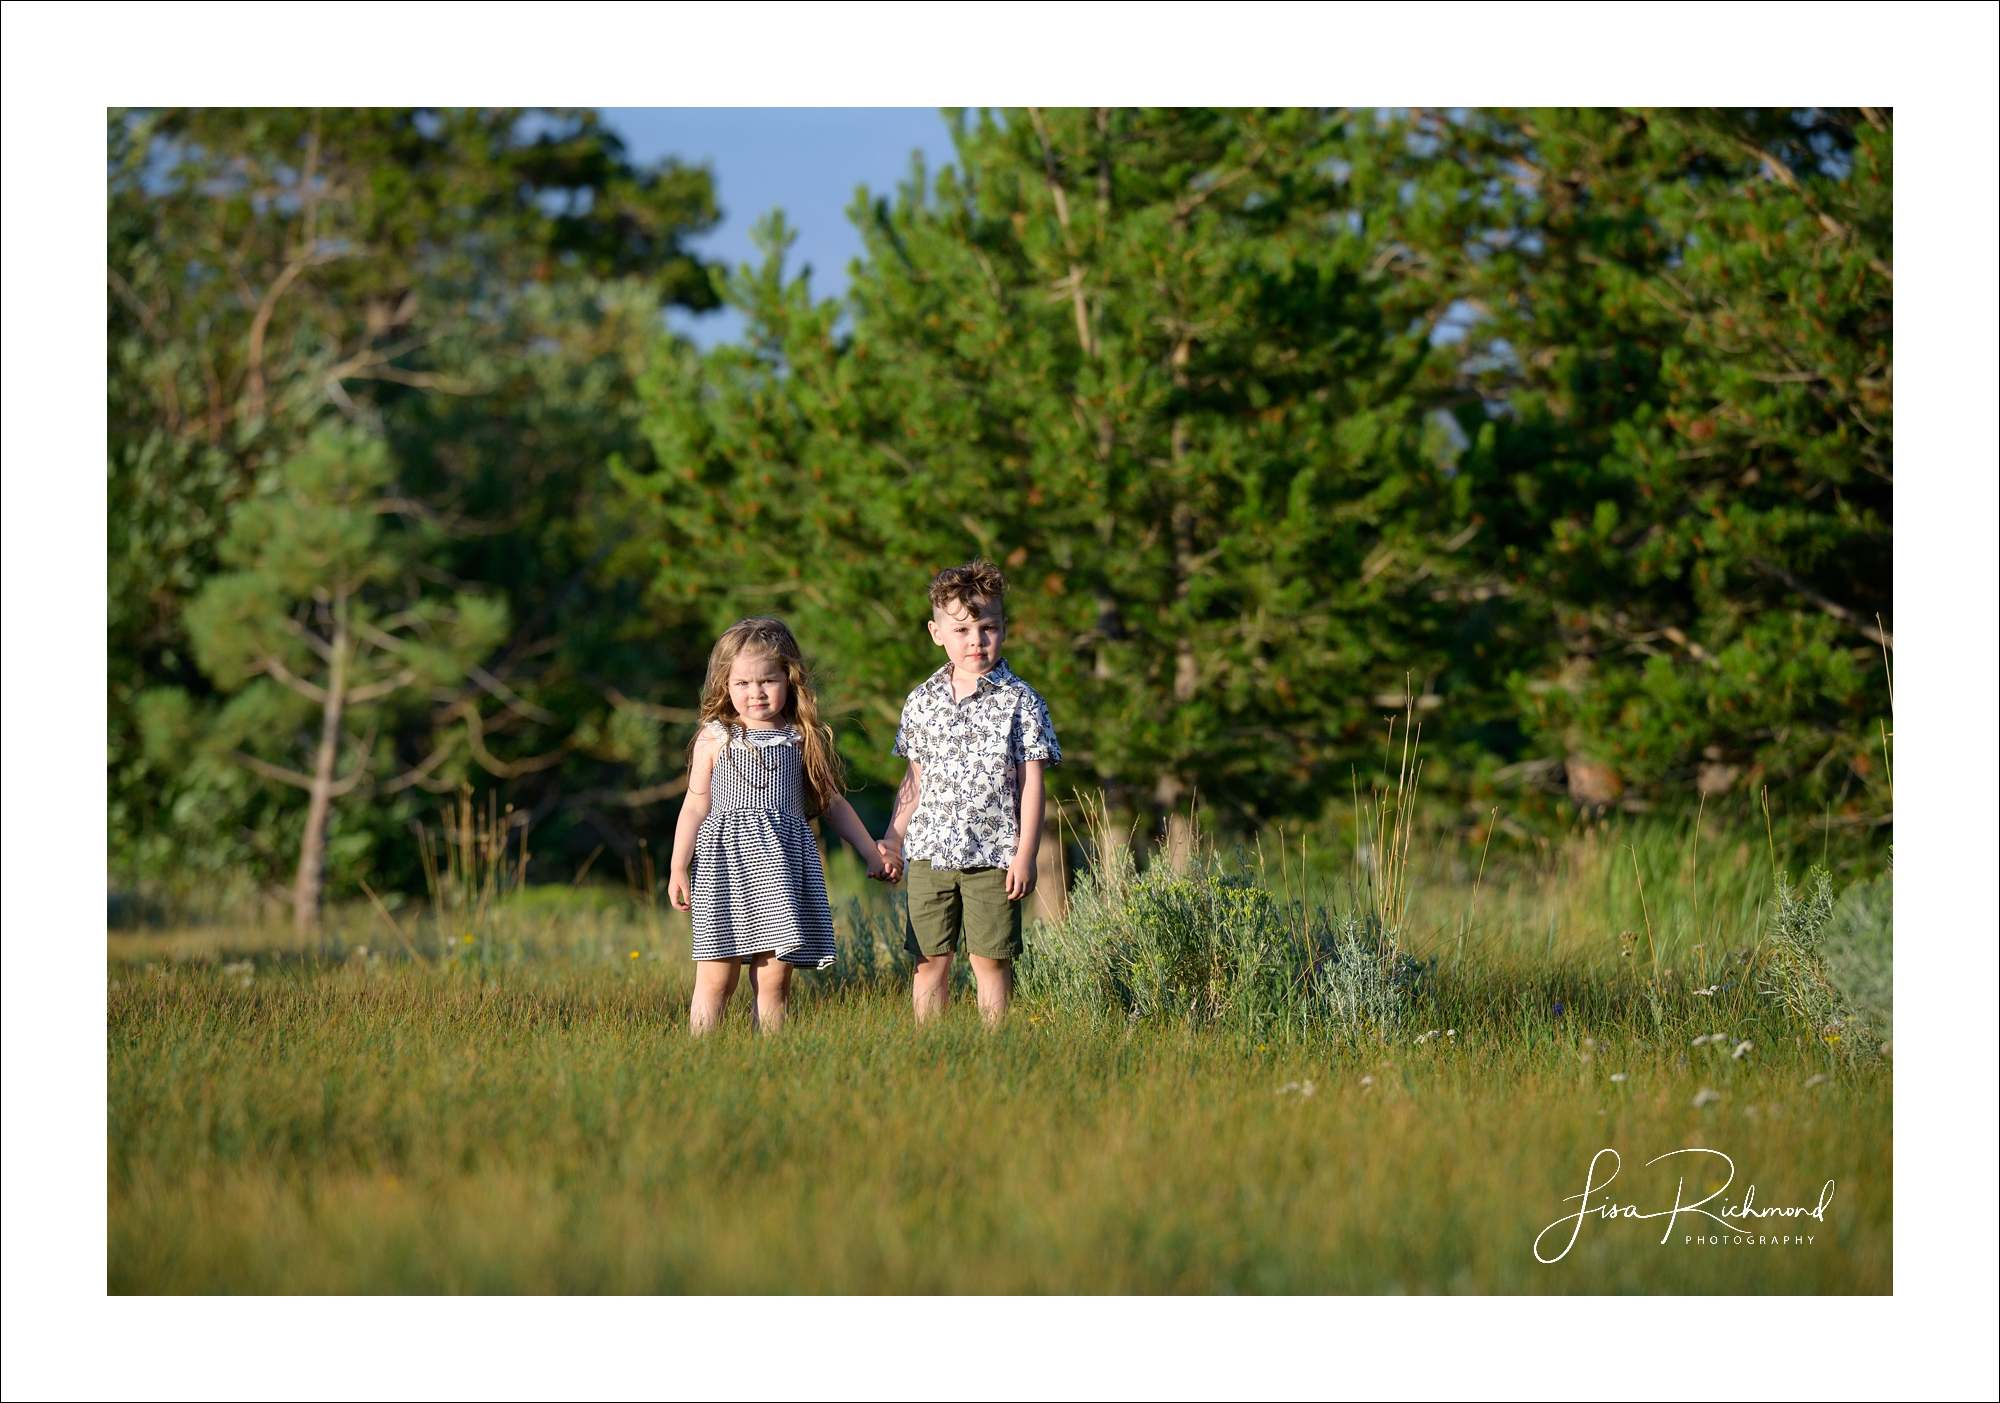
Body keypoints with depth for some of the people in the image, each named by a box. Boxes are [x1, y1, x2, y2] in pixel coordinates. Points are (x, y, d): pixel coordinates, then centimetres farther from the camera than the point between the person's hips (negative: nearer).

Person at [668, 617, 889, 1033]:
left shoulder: (803, 740, 10)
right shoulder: (714, 739, 6)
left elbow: (831, 803, 19)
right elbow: (695, 806, 7)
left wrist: (872, 854, 19)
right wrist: (678, 868, 0)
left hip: (782, 864, 2)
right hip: (726, 862, -2)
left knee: (774, 976, -1)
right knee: (716, 976, -6)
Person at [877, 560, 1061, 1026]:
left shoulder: (1019, 701, -1)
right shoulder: (922, 701, 9)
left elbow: (1030, 782, -2)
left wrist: (1025, 853, -7)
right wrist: (893, 840, 15)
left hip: (993, 854, -3)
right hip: (929, 852, 3)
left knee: (991, 960, 0)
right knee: (930, 960, 4)